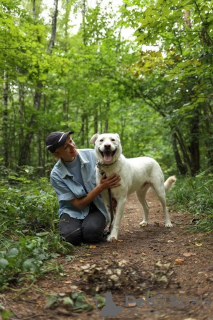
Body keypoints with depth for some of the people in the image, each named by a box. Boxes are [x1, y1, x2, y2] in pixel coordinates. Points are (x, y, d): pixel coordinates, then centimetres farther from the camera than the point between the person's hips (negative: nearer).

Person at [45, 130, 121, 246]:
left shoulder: (92, 155, -13)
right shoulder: (56, 175, -15)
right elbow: (78, 204, -14)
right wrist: (101, 187, -26)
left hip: (96, 207, 0)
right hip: (73, 210, 0)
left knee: (91, 232, -30)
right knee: (72, 236, -29)